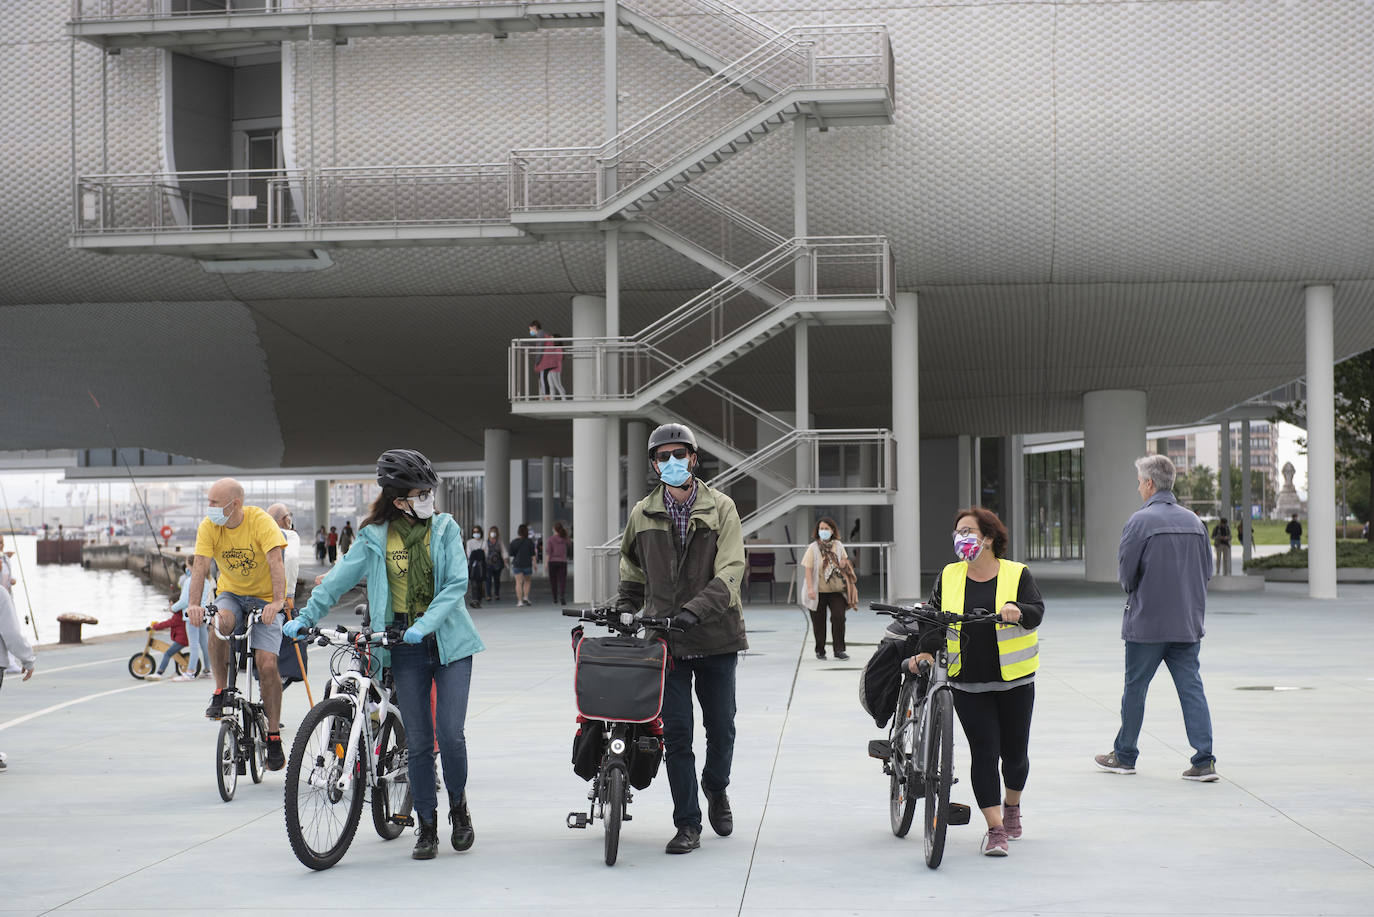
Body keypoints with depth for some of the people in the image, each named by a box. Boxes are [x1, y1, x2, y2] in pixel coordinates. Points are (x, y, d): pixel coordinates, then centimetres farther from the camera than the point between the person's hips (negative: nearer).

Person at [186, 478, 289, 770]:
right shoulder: (208, 526, -10)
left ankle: (274, 738, -3)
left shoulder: (260, 521, -20)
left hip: (265, 599, -2)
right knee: (218, 624, -34)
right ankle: (220, 692, -14)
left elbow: (275, 562, -29)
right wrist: (194, 605, -35)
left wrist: (277, 602, -43)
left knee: (267, 664, -16)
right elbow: (200, 566, -19)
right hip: (231, 593, 2)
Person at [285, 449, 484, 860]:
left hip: (448, 640, -1)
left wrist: (425, 624, -21)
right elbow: (340, 577, 3)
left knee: (450, 733, -9)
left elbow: (456, 584, -8)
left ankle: (458, 804, 16)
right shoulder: (375, 537, 2)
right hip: (404, 645, 1)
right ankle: (427, 827, 12)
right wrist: (305, 617, -6)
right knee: (418, 740, 1)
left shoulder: (445, 528, 0)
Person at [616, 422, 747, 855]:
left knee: (721, 727, 9)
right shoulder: (643, 514, 8)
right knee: (676, 733, -1)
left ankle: (716, 790, 38)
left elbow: (731, 569, -13)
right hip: (664, 639, 1)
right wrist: (621, 613, 8)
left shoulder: (721, 508, -1)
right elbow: (632, 572, 21)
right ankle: (688, 824, 7)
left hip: (715, 637, -1)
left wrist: (695, 609, -26)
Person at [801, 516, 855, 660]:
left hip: (836, 590, 2)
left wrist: (844, 565, -6)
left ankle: (839, 649, -1)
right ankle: (820, 650, 19)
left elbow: (846, 564, 19)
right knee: (819, 622, 5)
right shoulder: (813, 548, -4)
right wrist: (810, 588, -16)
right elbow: (808, 569, -7)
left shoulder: (838, 546, 6)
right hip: (819, 591, -2)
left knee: (839, 617, -10)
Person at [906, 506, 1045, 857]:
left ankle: (1012, 805, 37)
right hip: (968, 683, 1)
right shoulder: (949, 576, 8)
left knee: (1014, 752, 8)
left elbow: (1037, 611, -9)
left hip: (1014, 680, -1)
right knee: (984, 752, -7)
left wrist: (1018, 612, -31)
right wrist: (926, 650, -10)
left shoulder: (1017, 574, 1)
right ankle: (995, 829, -3)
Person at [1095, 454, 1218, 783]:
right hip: (1188, 622, 5)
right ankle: (1204, 760, -3)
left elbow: (1125, 573, -10)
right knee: (1191, 687, 4)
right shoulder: (1194, 521, 5)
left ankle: (1124, 756, 20)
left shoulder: (1141, 521, -12)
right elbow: (1206, 571, 11)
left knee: (1135, 688, 9)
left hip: (1147, 621, -5)